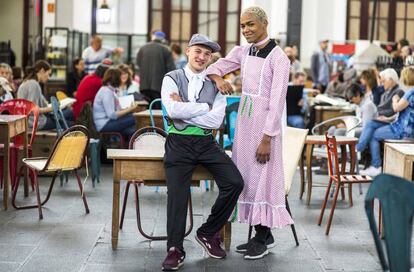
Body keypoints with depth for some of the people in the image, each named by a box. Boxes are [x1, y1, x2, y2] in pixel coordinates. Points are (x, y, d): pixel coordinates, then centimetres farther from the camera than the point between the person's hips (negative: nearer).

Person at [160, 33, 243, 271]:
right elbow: (174, 110, -15)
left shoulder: (215, 84, 10)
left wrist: (184, 109, -9)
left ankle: (208, 233, 5)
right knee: (178, 193, -16)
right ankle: (175, 249, 2)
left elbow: (216, 120, -6)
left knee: (235, 182, -14)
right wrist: (205, 107, -7)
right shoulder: (172, 79, 4)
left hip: (207, 143, 3)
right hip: (179, 143, -2)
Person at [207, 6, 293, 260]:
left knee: (262, 175, -1)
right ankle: (263, 234, 21)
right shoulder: (242, 51, 8)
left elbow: (277, 101, -15)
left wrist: (266, 139, -18)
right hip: (244, 118, 7)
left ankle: (263, 237, 11)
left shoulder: (278, 58, -12)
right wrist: (219, 79, -11)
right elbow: (215, 66, 14)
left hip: (264, 122, -7)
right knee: (246, 175, 10)